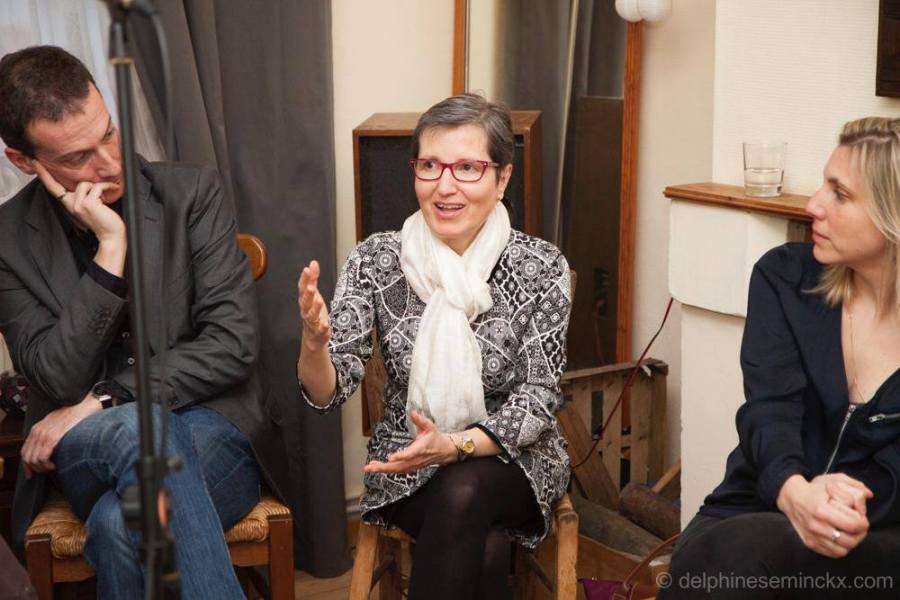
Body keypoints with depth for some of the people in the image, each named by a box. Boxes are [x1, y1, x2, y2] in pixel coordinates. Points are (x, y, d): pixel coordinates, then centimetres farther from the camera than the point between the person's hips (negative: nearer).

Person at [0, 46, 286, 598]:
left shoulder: (192, 194, 0)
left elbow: (233, 344, -8)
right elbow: (62, 381, -7)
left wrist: (103, 403, -14)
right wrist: (110, 245, -15)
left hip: (207, 429, -1)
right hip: (84, 451, 1)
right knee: (139, 430, -37)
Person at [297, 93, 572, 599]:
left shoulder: (541, 267, -10)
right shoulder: (377, 259, -7)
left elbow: (538, 400, -11)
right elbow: (330, 391, -12)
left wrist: (454, 445, -29)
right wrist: (314, 342, -36)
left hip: (512, 460, 0)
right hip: (406, 470, 0)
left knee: (460, 492, -33)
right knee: (486, 548, -31)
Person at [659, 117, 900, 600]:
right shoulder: (785, 276, 2)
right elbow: (769, 406, -13)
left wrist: (850, 501, -29)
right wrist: (794, 492, -33)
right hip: (766, 505, 2)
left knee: (739, 552, -33)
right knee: (700, 558, -32)